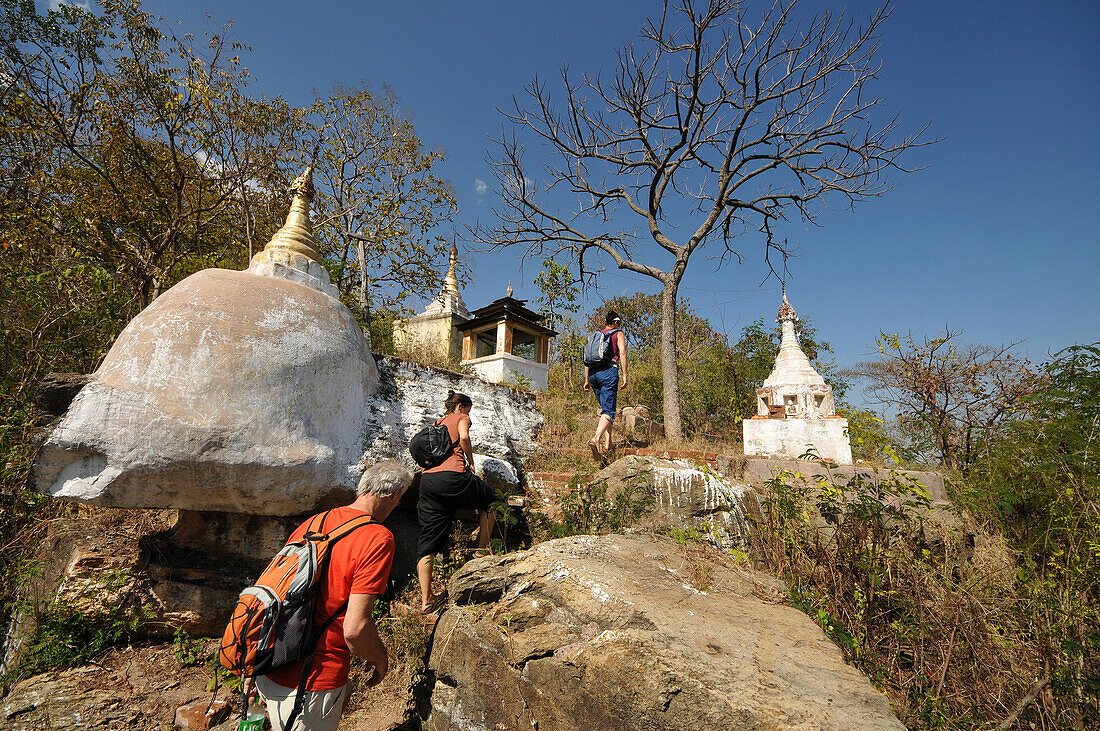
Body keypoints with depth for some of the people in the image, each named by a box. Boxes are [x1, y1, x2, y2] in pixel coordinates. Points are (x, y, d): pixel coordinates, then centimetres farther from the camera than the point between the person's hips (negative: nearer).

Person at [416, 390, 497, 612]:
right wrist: (471, 462, 0)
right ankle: (482, 552, 24)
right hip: (452, 476, -6)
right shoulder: (461, 417, 10)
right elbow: (464, 437, -12)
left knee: (427, 541, 8)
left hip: (427, 479, 6)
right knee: (488, 501, 22)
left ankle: (426, 599, 8)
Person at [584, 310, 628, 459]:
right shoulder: (618, 334, 8)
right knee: (608, 410, -10)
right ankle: (596, 438, -34)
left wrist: (587, 379, 16)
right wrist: (624, 376, -9)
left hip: (593, 373, 5)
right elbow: (622, 353, -7)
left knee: (605, 407, 16)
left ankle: (607, 444, 12)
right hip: (609, 371, -5)